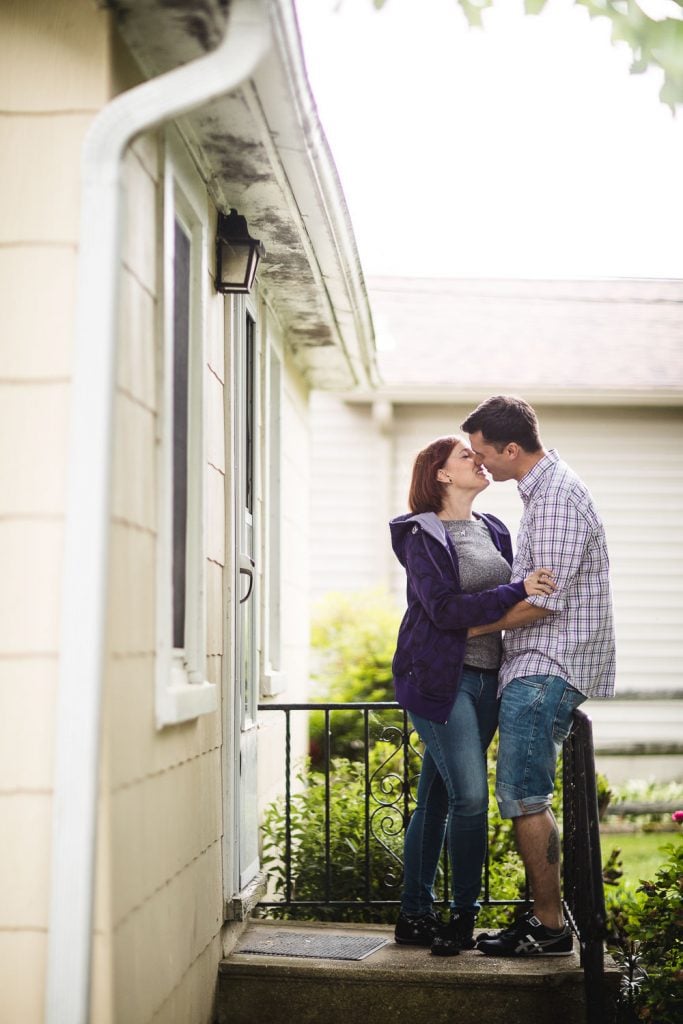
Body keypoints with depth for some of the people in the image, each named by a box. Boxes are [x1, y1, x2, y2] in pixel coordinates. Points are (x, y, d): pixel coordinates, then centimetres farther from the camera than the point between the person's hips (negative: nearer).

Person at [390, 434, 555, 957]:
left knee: (437, 796, 10)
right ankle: (464, 916, 3)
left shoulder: (494, 529, 15)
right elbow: (444, 609, -18)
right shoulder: (422, 535, -7)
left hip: (486, 678, 7)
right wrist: (517, 591, -22)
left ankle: (415, 916, 17)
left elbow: (513, 602, 21)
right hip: (441, 677, -7)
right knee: (470, 795, -12)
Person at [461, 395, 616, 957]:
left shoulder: (558, 496, -16)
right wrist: (489, 620, 17)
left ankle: (551, 928, 1)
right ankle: (544, 915, 20)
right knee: (526, 797, 13)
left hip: (547, 669, -10)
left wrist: (476, 627, -10)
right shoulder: (544, 489, 17)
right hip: (536, 666, 10)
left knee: (523, 796, -7)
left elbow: (545, 600, -20)